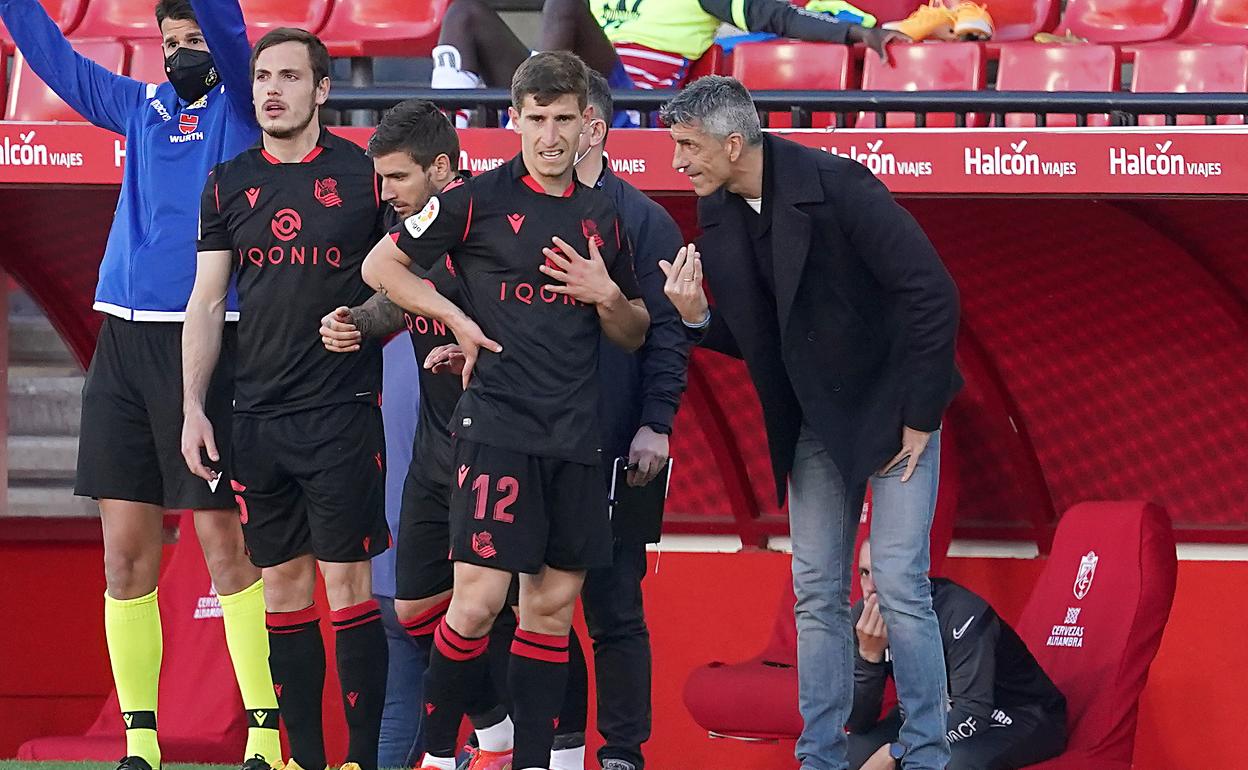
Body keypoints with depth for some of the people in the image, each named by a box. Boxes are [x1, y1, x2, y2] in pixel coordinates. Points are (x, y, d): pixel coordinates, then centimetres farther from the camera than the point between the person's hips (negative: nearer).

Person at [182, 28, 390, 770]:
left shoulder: (365, 174, -1)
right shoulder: (229, 184, 8)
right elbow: (207, 302, 10)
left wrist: (365, 323, -12)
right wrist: (193, 407, 4)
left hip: (343, 411, -3)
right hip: (259, 416, 4)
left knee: (347, 582, -5)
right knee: (284, 582, 6)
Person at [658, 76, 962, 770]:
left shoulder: (838, 186, -21)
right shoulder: (717, 215, 0)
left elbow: (932, 292, -21)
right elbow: (748, 338, 9)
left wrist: (919, 416, -17)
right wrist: (697, 317, -13)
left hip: (895, 414, -7)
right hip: (817, 422, 7)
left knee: (901, 585, -10)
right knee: (818, 594, 6)